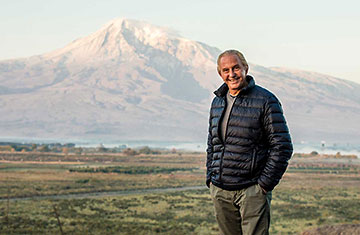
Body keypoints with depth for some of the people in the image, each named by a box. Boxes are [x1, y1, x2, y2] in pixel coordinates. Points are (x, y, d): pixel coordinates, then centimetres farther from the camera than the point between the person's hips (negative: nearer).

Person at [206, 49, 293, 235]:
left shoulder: (265, 101, -6)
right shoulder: (217, 102, 14)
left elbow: (282, 146, -8)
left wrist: (266, 183, -11)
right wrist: (210, 178, 14)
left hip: (252, 190, -6)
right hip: (220, 191, 6)